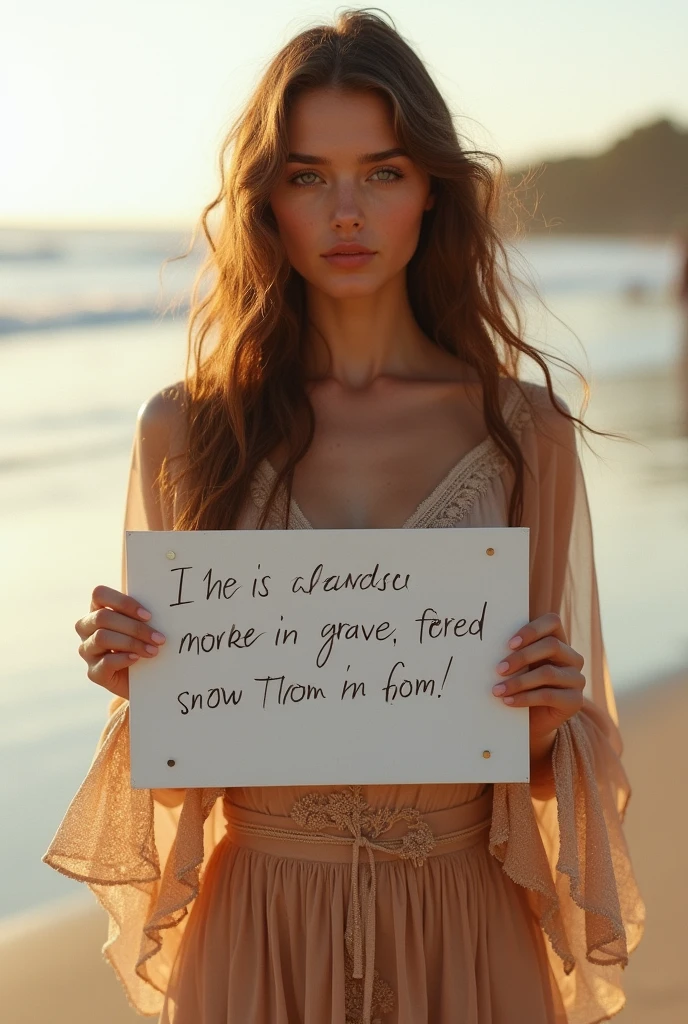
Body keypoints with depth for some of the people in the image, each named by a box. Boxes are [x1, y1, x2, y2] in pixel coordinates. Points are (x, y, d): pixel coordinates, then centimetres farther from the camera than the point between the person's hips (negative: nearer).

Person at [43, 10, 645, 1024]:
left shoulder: (523, 433, -4)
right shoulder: (187, 429, -3)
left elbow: (543, 758, 3)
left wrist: (546, 716, -17)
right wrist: (132, 681, -14)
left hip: (459, 928, 0)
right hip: (261, 924, 0)